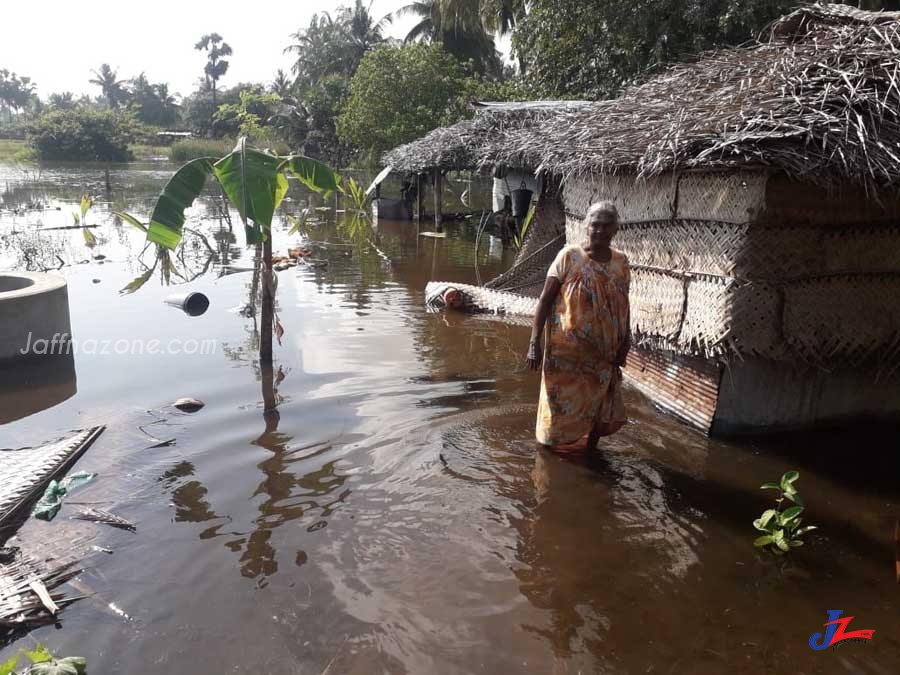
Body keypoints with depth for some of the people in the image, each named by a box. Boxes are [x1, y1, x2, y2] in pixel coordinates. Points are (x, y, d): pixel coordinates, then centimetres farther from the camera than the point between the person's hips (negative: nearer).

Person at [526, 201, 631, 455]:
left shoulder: (621, 262, 4)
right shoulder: (569, 256, -9)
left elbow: (623, 306, 11)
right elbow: (545, 300, -9)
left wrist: (625, 344, 6)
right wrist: (535, 343, -14)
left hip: (603, 354, 4)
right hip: (567, 351, -4)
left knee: (598, 409, 14)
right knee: (562, 408, 7)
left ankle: (589, 456, 33)